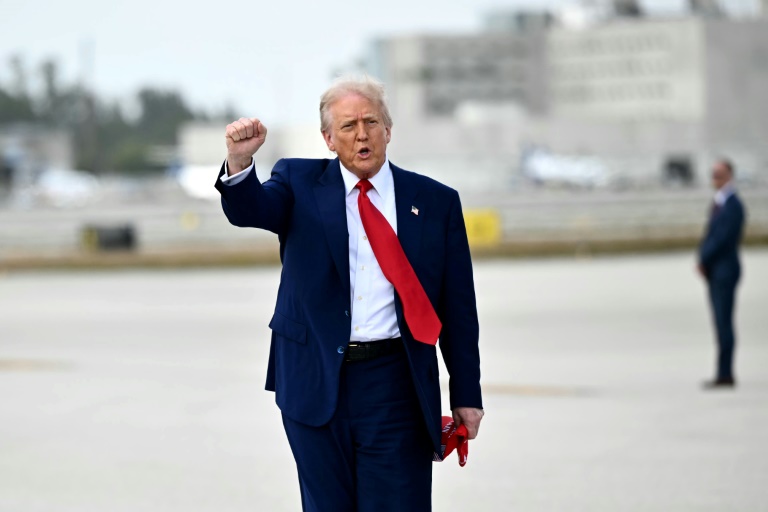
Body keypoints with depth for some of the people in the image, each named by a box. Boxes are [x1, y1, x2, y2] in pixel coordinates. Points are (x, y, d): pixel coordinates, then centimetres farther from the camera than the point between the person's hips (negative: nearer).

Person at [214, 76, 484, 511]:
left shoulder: (436, 202, 6)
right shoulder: (300, 184, 7)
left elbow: (458, 307, 6)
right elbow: (249, 210, -14)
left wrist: (467, 395, 4)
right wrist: (240, 161, -37)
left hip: (395, 384, -1)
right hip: (316, 381, 1)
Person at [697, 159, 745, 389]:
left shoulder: (732, 205, -14)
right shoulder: (718, 203, 15)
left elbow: (722, 238, -19)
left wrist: (703, 260, -11)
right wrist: (703, 260, 5)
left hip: (725, 270, -9)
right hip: (714, 271, 9)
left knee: (724, 322, -7)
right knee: (721, 323, 10)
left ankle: (725, 374, -6)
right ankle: (724, 373, 14)